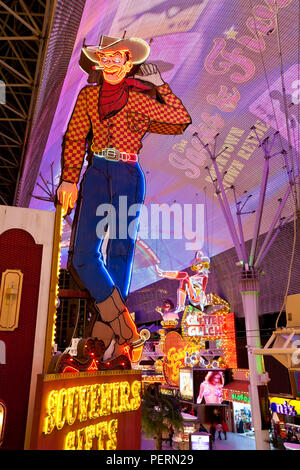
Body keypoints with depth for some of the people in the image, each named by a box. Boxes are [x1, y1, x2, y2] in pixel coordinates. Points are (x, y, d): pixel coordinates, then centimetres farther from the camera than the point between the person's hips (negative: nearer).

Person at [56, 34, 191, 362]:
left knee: (119, 253, 0)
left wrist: (159, 84, 3)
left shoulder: (140, 99, 6)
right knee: (84, 255, -9)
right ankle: (128, 333, -1)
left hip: (128, 177, -2)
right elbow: (75, 139, 9)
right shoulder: (88, 95, 13)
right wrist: (69, 179, -2)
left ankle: (111, 334, 11)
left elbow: (182, 119, 0)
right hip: (96, 175, 3)